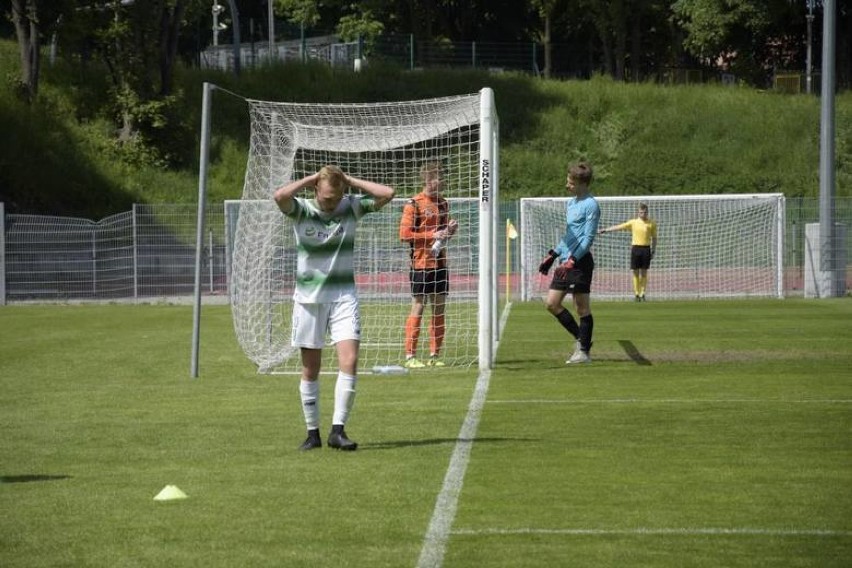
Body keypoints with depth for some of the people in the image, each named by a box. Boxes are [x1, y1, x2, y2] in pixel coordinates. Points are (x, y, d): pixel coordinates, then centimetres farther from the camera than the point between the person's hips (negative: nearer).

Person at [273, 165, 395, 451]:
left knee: (349, 361, -14)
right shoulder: (301, 210, -6)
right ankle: (313, 432, 16)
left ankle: (338, 430, -12)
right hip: (309, 297, -1)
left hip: (344, 296, 1)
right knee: (310, 369, 5)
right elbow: (280, 195, -28)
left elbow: (387, 193, -9)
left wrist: (349, 180, -7)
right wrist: (311, 179, -15)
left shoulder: (352, 207, 1)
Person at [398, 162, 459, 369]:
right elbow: (404, 234, -13)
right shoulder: (414, 204, -8)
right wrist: (432, 235, -17)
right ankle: (410, 356, -1)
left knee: (439, 309, 7)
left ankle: (435, 355, 14)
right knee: (418, 307, -5)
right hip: (421, 264, -7)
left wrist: (449, 230, 2)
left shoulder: (443, 203, 14)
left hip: (439, 263, 7)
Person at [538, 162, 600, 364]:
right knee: (551, 303, 6)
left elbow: (588, 237, -16)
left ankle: (584, 351, 3)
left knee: (582, 308, -3)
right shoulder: (571, 203, 16)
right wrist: (552, 255, 22)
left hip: (580, 262, -9)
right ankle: (580, 338, 16)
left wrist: (572, 260, -23)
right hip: (566, 262, 9)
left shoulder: (590, 205, -11)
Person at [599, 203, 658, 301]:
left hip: (646, 249, 0)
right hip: (636, 248, 0)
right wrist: (606, 230, 3)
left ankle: (642, 294, 10)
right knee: (636, 272, 1)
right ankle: (636, 294, 6)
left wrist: (653, 251, 6)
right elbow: (619, 227, 6)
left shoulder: (651, 223, 5)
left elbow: (654, 238, 10)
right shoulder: (633, 222, 6)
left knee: (644, 272, 2)